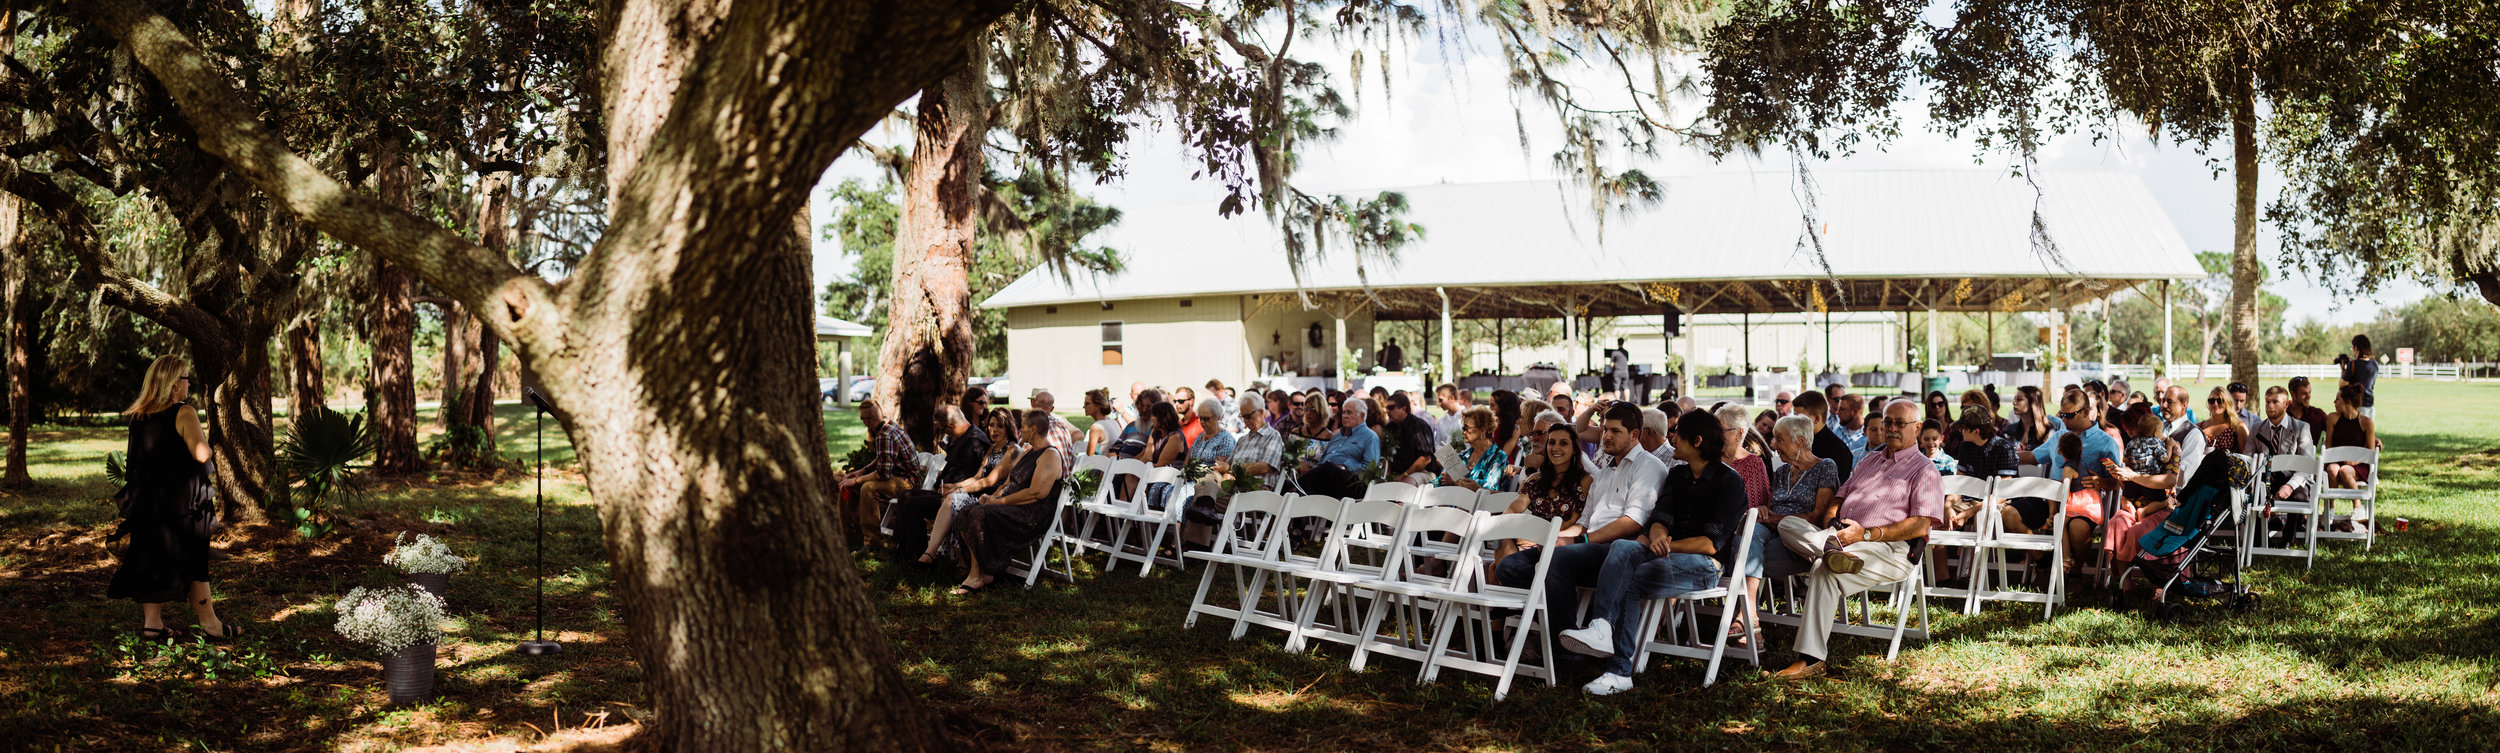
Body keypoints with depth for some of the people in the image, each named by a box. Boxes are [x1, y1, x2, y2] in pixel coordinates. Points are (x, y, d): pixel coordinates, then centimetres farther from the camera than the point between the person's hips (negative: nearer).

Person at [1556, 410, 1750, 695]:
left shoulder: (1729, 480, -1)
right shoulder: (1677, 476, 20)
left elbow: (1712, 543, -10)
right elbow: (1659, 519, 5)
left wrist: (1666, 544, -12)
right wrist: (1657, 536, -19)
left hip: (1705, 565, -5)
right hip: (1667, 554, 5)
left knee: (1626, 583, -30)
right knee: (1622, 547, -29)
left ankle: (1619, 673, -32)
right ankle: (1600, 628, -46)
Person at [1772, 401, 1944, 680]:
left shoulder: (1924, 471, 7)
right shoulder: (1870, 461, 29)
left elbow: (1920, 526, -6)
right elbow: (1841, 497, 29)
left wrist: (1867, 534, -14)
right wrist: (1831, 516, 3)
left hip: (1890, 549, -7)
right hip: (1843, 537, 7)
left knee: (1826, 570, -36)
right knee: (1788, 524, -15)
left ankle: (1811, 660, -37)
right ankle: (1830, 548, -43)